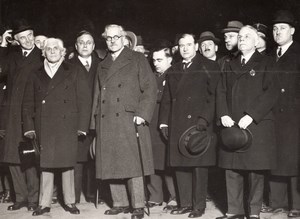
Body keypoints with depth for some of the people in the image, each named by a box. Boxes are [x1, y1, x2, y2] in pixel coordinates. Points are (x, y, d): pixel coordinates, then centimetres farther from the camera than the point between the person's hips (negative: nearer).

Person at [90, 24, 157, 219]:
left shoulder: (138, 59, 5)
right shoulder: (103, 66, 21)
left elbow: (150, 88, -2)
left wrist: (142, 114, -12)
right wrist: (95, 123, 13)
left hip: (130, 121, -5)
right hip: (106, 125, 5)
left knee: (132, 164, -6)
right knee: (111, 165, 5)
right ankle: (120, 203, 16)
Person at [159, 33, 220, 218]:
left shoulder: (209, 67, 3)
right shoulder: (173, 71, 19)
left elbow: (213, 96, -6)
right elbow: (166, 99, 18)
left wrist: (204, 119, -15)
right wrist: (164, 122, 9)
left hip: (199, 123, -5)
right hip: (177, 125, 5)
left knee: (199, 165, -3)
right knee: (180, 165, 6)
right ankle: (185, 203, 16)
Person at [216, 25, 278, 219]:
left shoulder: (265, 64, 3)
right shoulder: (231, 66, 19)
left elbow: (271, 93, -7)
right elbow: (221, 92, 14)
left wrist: (251, 116, -15)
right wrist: (223, 115, -3)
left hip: (256, 125, -4)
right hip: (231, 125, 4)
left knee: (255, 170, -1)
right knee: (231, 169, 4)